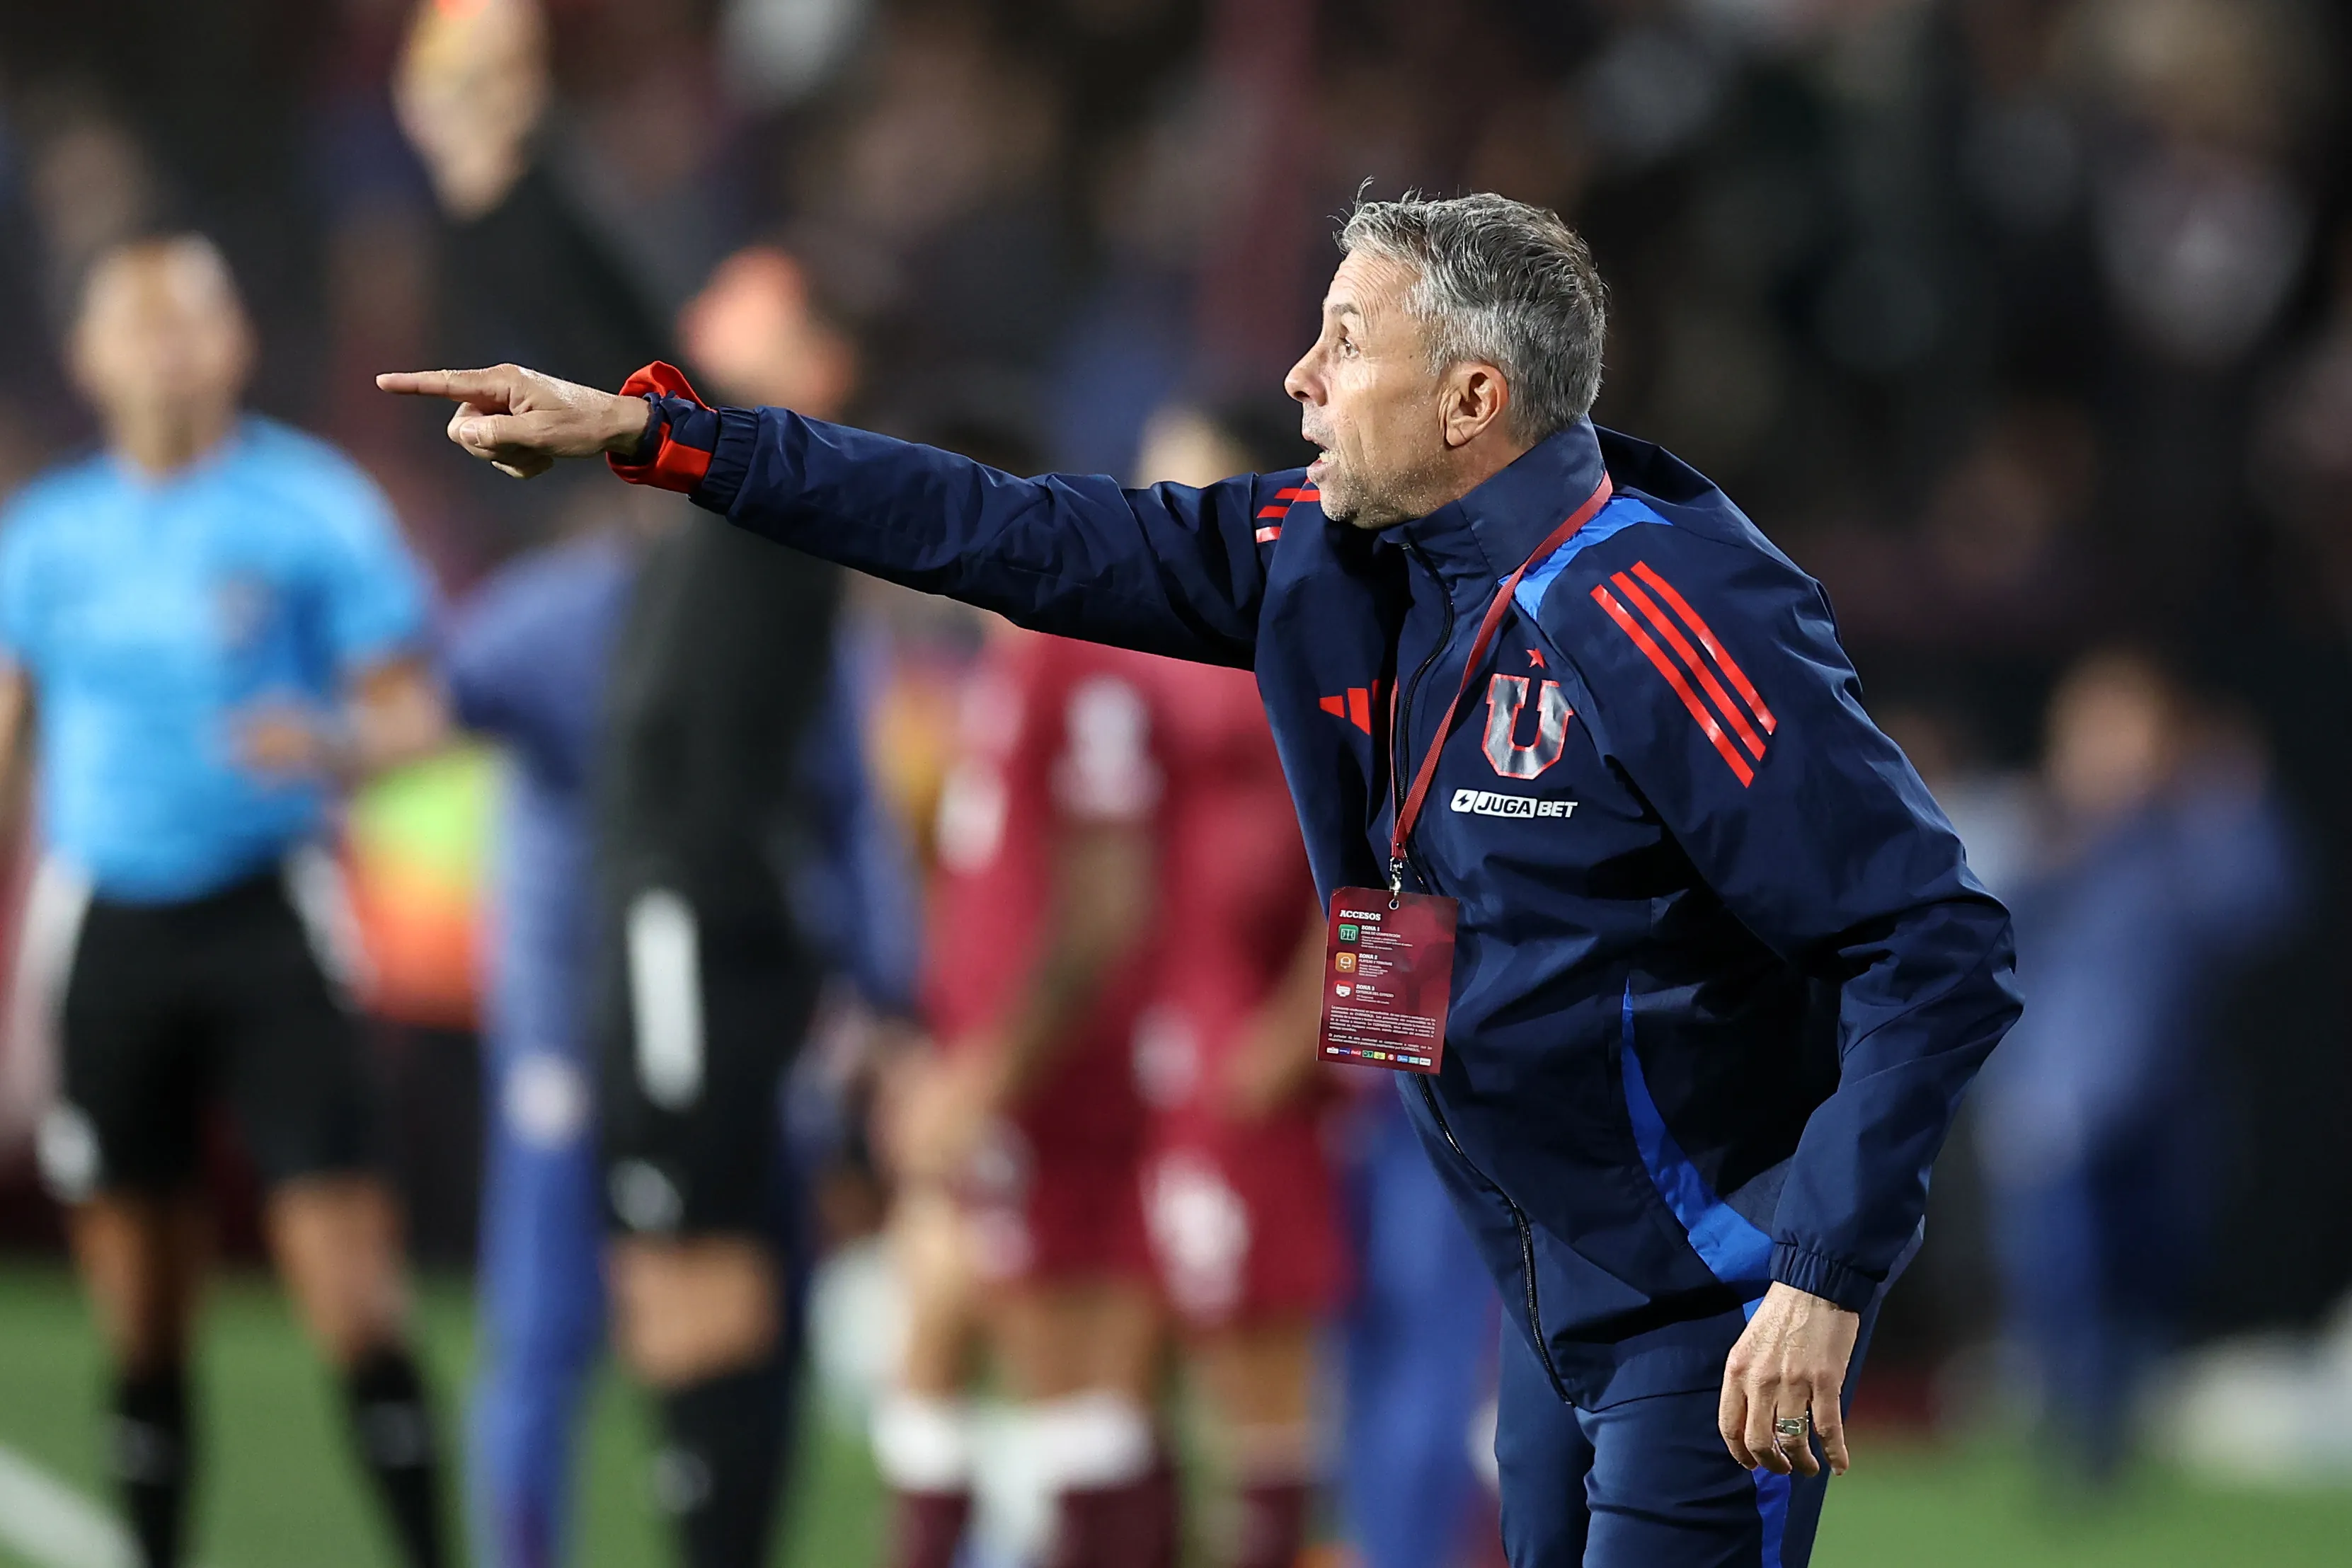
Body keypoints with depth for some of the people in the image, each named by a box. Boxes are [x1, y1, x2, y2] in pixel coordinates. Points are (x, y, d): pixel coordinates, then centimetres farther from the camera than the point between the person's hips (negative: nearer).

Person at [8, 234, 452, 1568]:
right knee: (140, 1304, 4)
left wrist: (333, 745, -23)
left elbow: (414, 711, -1)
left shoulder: (316, 509, -1)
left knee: (349, 1278, -12)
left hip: (268, 914, -3)